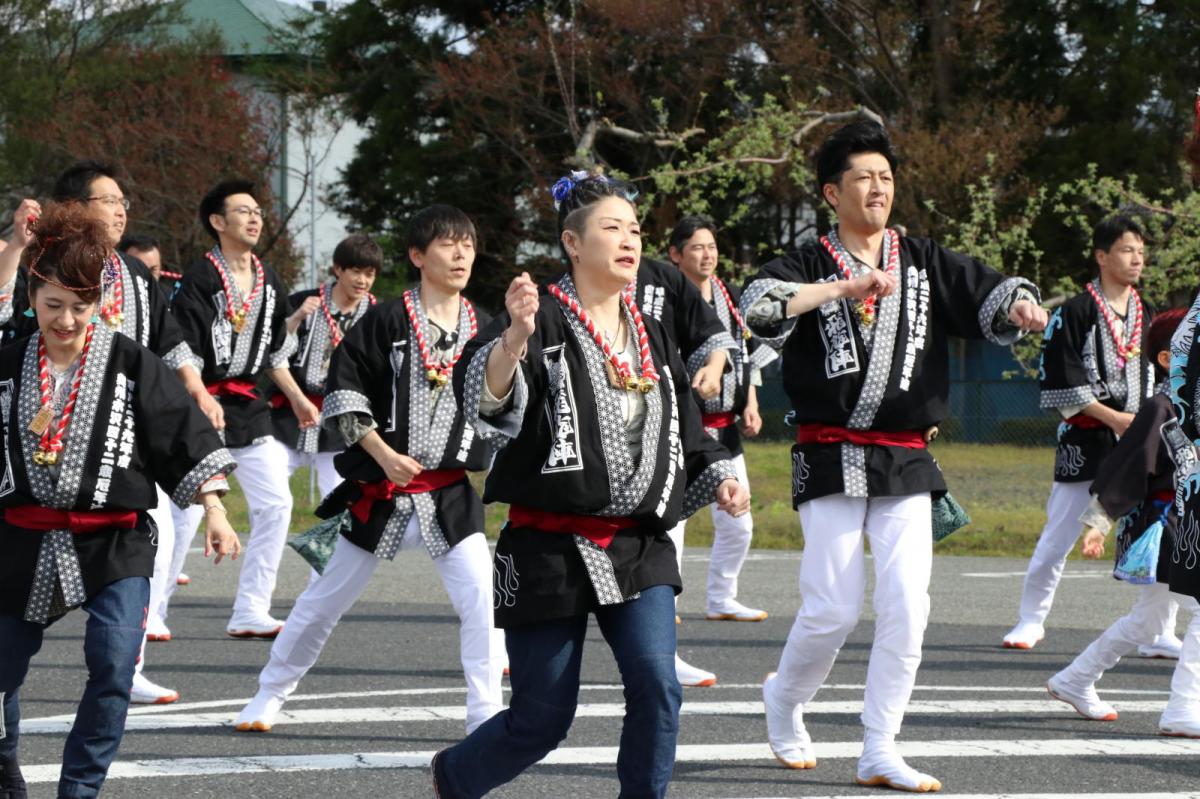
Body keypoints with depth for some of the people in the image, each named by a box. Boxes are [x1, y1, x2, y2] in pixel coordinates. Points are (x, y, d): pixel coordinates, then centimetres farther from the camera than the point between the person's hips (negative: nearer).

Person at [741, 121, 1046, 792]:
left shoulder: (925, 262, 9)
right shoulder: (810, 266, -1)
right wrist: (844, 288, -29)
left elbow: (985, 292, -2)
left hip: (908, 463, 3)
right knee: (835, 610, -5)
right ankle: (785, 698, 25)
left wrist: (1019, 305, -25)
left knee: (908, 607, -5)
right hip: (832, 459, -3)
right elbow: (759, 306, -20)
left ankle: (880, 755, 4)